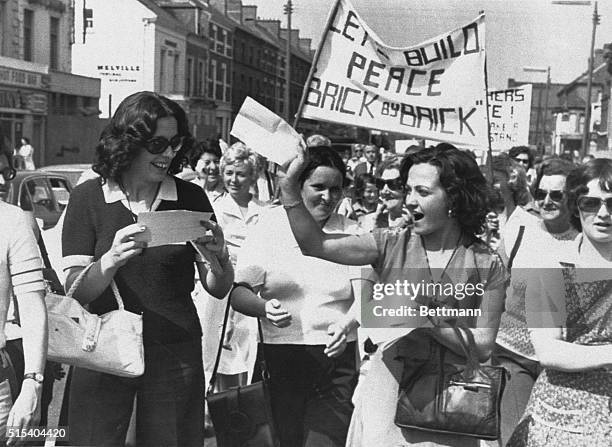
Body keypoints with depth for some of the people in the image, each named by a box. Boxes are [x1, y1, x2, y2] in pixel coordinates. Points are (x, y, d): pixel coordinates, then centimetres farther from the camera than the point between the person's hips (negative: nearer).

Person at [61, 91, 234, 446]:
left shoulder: (190, 198, 0)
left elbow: (219, 290, 2)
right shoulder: (88, 198, -2)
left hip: (175, 354, 1)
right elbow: (76, 290, -7)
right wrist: (111, 260, -26)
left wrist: (217, 257, -19)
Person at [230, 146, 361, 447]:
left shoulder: (350, 232, 7)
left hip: (337, 356, 1)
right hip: (281, 354, 0)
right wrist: (264, 308, -19)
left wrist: (347, 323, -18)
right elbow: (238, 292, 1)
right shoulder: (271, 225, 2)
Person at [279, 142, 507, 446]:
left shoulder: (486, 266, -4)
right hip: (386, 395, 1)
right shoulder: (392, 246, -1)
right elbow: (314, 244, -10)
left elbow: (483, 346, -8)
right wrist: (289, 186, -20)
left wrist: (428, 319, -20)